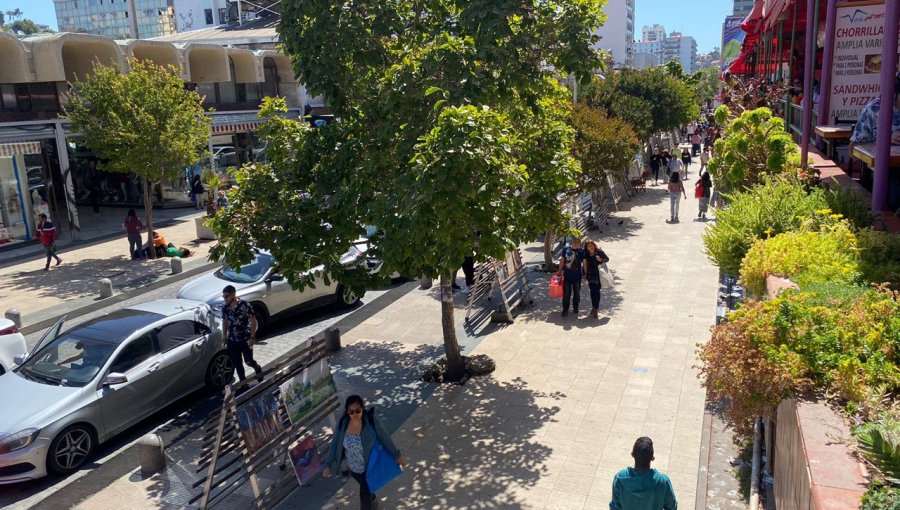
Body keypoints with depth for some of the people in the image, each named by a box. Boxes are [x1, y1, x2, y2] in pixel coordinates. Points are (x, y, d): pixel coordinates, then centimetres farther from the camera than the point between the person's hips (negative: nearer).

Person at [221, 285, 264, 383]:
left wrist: (252, 337, -16)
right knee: (237, 364, 9)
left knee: (248, 361, -3)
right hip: (232, 341, 5)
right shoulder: (225, 308, -1)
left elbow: (253, 322, -13)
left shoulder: (245, 305, -16)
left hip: (245, 339, -4)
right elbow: (225, 323, 12)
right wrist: (225, 338, 12)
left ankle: (258, 369, 30)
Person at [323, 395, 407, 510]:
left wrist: (397, 456, -5)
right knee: (366, 488, 30)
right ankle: (373, 500, 61)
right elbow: (335, 444, -7)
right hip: (353, 468, 4)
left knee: (364, 494, 5)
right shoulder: (342, 424, -17)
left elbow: (385, 439, -14)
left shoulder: (371, 422, -25)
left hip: (369, 466, -4)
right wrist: (328, 465, -10)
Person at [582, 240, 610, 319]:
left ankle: (595, 308, 1)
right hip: (590, 275, 4)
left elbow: (607, 259, -1)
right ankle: (594, 307, 23)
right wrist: (585, 274, 11)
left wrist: (600, 259, -20)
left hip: (598, 275, -4)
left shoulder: (599, 252, -8)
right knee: (592, 291, 9)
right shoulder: (587, 255, 2)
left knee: (596, 291, -5)